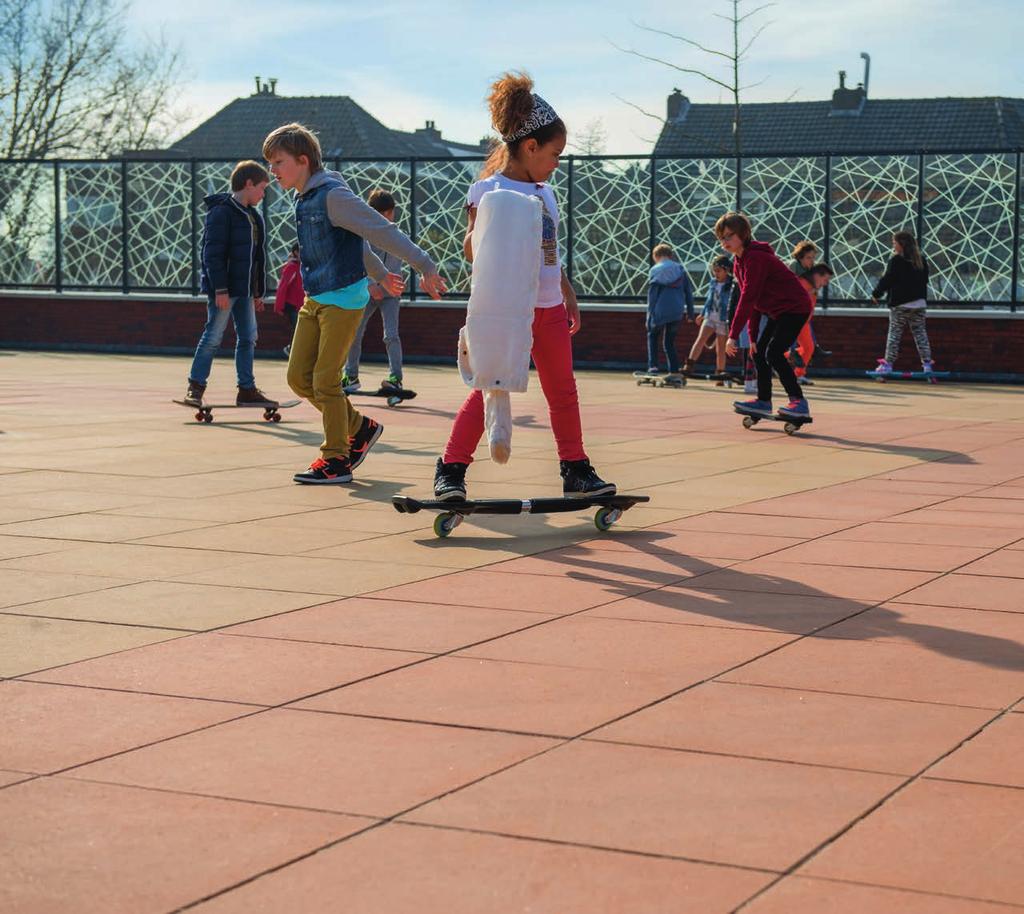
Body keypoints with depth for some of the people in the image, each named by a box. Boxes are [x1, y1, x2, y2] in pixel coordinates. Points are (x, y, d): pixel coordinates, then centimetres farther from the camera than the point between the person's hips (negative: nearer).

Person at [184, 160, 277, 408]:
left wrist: (258, 292, 20)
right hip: (223, 289, -9)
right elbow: (213, 253, -18)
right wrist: (220, 289, -21)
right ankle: (195, 387, 4)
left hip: (244, 290, 9)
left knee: (248, 337, 9)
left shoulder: (253, 217, 15)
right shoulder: (221, 212, -13)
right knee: (213, 337, -4)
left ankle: (247, 389, 14)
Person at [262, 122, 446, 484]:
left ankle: (336, 460, 4)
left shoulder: (332, 196, -17)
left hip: (343, 300, -9)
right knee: (298, 377, 7)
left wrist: (425, 265, -18)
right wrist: (380, 274, 31)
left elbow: (382, 231, -18)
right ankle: (359, 427, 23)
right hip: (314, 300, 9)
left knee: (325, 380, -8)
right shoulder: (303, 199, 12)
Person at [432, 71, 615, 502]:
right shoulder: (489, 189, -8)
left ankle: (575, 468, 20)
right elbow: (471, 247, -15)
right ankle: (451, 469, -1)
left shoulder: (544, 192, 14)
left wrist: (569, 295, 23)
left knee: (563, 390, 11)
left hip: (549, 308, 7)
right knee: (489, 390, -8)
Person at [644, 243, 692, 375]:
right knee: (669, 342, 15)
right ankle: (674, 371, 7)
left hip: (660, 311, -3)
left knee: (652, 336, 19)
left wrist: (650, 315, -1)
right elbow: (689, 291, 8)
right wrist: (690, 312, 14)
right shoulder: (680, 270, 7)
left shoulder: (655, 271, -2)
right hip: (677, 312, 3)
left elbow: (652, 294, -4)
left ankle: (652, 366, 3)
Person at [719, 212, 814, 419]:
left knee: (774, 353, -18)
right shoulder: (739, 262, 10)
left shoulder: (755, 258, -22)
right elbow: (751, 301, 12)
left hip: (795, 308, -10)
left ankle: (799, 402, -15)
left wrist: (733, 335, -28)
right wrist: (753, 336, 7)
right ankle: (763, 402, 17)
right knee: (759, 352, 9)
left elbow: (748, 299, -27)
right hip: (777, 312, 10)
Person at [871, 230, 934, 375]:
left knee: (894, 333, 0)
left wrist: (876, 294, 0)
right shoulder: (921, 261, 11)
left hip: (900, 303, -5)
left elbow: (887, 280, -11)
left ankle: (888, 364, -1)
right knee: (920, 332, 8)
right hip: (919, 302, 5)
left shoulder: (895, 261, -10)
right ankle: (927, 363, 2)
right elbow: (925, 280, 17)